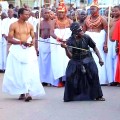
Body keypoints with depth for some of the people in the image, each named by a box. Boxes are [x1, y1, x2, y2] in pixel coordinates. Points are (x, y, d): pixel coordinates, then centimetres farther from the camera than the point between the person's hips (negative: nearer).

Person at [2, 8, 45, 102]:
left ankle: (28, 92, -18)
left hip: (29, 50, 2)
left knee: (29, 71, -11)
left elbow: (33, 37, 15)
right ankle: (22, 92, 10)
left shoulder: (30, 26, 8)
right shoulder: (14, 25, -2)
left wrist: (32, 42, -8)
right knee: (18, 72, 1)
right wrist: (21, 42, -16)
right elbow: (9, 39, -5)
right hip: (17, 50, -2)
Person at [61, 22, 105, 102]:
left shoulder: (86, 37, -13)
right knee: (69, 77, -8)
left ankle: (98, 96, 2)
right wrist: (66, 48, -42)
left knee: (94, 74, -14)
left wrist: (100, 58, -1)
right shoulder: (70, 41, -16)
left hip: (87, 59, 0)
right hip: (75, 61, 0)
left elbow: (94, 47, 2)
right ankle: (69, 97, 14)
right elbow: (70, 56, -24)